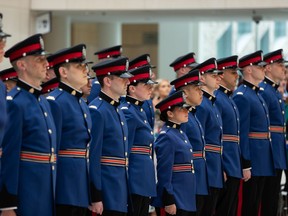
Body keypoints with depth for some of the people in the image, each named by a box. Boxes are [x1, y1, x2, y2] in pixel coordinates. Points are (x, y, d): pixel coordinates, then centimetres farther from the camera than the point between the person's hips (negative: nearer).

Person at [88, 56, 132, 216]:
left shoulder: (117, 111, 15)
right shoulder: (97, 111, -14)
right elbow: (92, 157, -18)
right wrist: (95, 197, -20)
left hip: (120, 193, 9)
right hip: (106, 195, -9)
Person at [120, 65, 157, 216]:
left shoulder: (140, 111, 16)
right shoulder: (128, 112, -13)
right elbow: (124, 152, -17)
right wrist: (125, 184, -18)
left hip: (144, 181, 10)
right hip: (135, 180, -10)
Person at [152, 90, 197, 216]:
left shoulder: (181, 134, 13)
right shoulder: (167, 137, -15)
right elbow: (164, 173, -18)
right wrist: (169, 201, -19)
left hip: (188, 199, 9)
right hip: (176, 200, -9)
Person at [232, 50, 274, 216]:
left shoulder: (257, 94, 15)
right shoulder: (242, 96, -15)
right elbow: (242, 133, -18)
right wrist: (245, 165, -20)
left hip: (263, 159, 9)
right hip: (252, 158, -9)